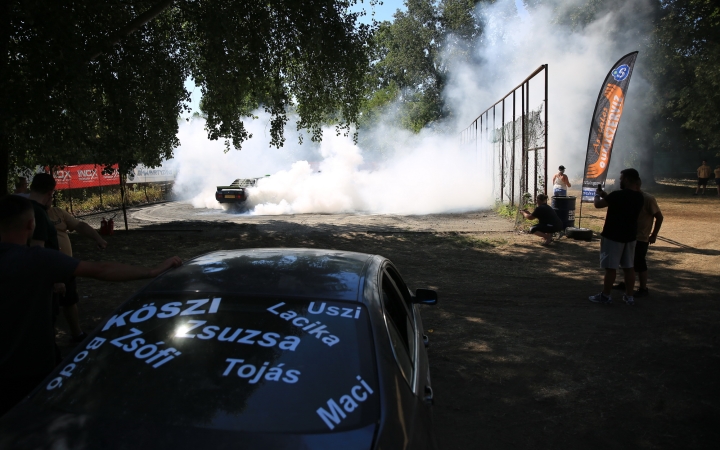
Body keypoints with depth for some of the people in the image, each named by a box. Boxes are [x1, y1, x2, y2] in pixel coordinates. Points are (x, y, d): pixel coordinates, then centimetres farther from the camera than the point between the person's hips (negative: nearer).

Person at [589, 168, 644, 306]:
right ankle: (629, 296, 19)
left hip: (613, 236, -7)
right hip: (630, 236, 7)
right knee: (629, 267, 12)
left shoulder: (617, 195, -21)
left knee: (610, 267, 0)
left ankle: (605, 296, 8)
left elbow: (598, 204, -12)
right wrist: (606, 195, 18)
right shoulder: (639, 197, 4)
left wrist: (598, 194, 8)